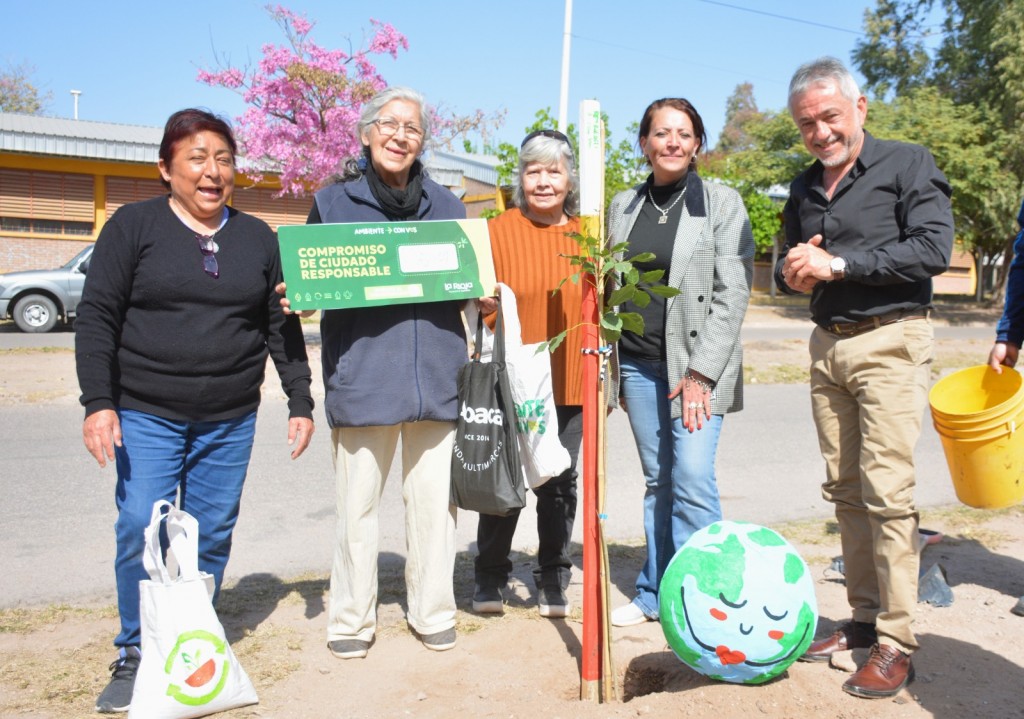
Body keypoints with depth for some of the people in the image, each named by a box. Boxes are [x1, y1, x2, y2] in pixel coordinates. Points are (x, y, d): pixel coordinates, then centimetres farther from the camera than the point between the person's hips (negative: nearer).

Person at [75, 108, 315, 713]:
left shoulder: (258, 238, 9)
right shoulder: (134, 226, 1)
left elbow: (283, 327, 10)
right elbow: (97, 318, -2)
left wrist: (301, 403, 5)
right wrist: (98, 402, -11)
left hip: (230, 422, 2)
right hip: (145, 415, -2)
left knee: (211, 537, 6)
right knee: (141, 533, -5)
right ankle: (135, 658, 14)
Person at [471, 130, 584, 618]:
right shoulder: (497, 231, 0)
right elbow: (482, 300, 2)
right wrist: (485, 302, -21)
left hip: (571, 385, 2)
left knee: (560, 483, 9)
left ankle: (553, 582, 24)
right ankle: (489, 578, 23)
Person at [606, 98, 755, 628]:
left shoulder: (722, 203, -1)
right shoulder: (623, 206, 11)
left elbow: (732, 294, -7)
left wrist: (701, 372, -14)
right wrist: (611, 370, 11)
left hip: (698, 365, -4)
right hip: (638, 365, 4)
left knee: (693, 482, -10)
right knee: (658, 481, 11)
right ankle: (654, 595, 22)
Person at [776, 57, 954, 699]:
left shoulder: (908, 165, -1)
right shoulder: (804, 189, 18)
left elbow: (933, 249, -13)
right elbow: (789, 262, 26)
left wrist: (838, 264, -15)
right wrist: (792, 274, 2)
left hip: (890, 340, -6)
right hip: (828, 345, 6)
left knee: (887, 491, -10)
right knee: (845, 490, 7)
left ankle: (896, 643, -3)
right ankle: (865, 618, 17)